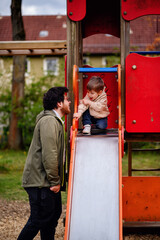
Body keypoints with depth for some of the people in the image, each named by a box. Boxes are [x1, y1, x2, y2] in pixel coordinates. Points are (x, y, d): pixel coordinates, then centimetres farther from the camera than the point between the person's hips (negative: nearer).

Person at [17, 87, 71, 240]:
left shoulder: (55, 121, 19)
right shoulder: (49, 121, -16)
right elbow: (49, 154, -23)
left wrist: (56, 180, 21)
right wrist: (55, 181, -19)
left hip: (48, 181, 11)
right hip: (40, 181, -11)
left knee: (54, 213, 16)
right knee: (39, 219, -6)